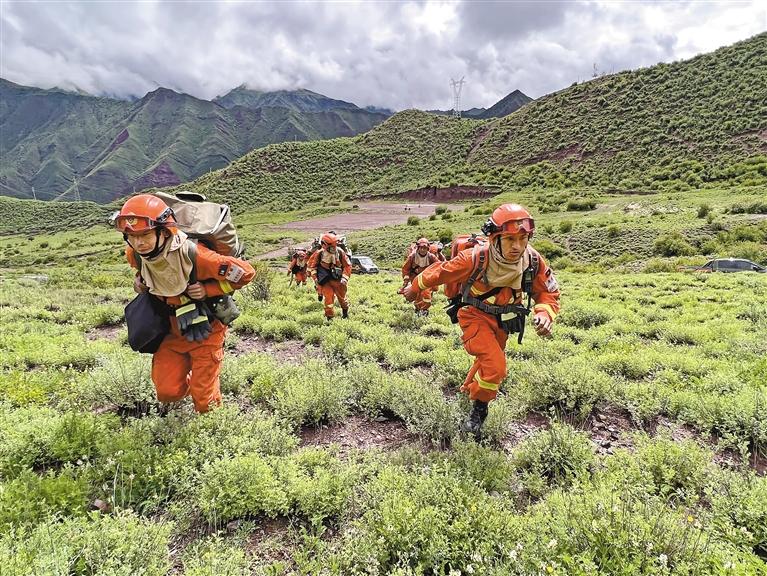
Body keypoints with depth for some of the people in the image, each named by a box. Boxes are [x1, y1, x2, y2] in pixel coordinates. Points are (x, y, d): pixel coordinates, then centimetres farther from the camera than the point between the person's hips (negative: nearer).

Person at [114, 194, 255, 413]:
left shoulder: (192, 254, -32)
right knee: (167, 393, 5)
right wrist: (139, 279, -3)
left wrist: (208, 289, -26)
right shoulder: (134, 254, -13)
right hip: (173, 331, 5)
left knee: (203, 401, 3)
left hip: (205, 330, -5)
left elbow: (246, 272, -26)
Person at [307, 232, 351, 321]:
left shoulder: (340, 252, -11)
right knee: (329, 296, -10)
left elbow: (347, 265, -2)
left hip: (337, 280, 2)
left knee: (342, 295, 13)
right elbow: (311, 266, 0)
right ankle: (329, 316, 6)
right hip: (325, 281, -2)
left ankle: (345, 310, 41)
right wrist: (315, 278, -5)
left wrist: (344, 278, -9)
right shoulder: (319, 254, -14)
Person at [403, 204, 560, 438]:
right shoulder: (475, 258, -34)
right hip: (475, 315, -5)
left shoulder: (534, 262, -24)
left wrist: (544, 314, -31)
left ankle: (467, 389, 57)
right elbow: (440, 272, -18)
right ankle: (479, 408, 4)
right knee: (495, 365, -24)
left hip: (502, 320, 5)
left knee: (487, 361, 26)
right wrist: (414, 289, -2)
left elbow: (549, 293, -8)